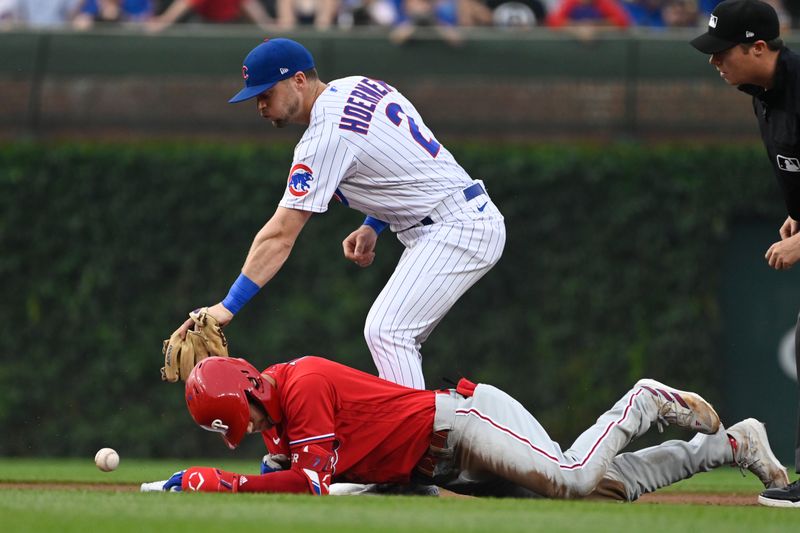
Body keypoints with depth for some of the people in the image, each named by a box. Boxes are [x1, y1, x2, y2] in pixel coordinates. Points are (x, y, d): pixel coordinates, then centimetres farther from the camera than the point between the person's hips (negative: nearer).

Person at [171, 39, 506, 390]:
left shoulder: (326, 137, -19)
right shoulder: (360, 86, 8)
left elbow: (280, 236, -21)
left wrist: (228, 306, -22)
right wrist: (373, 226, 11)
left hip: (458, 229, -10)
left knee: (385, 332, -17)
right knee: (392, 335, 12)